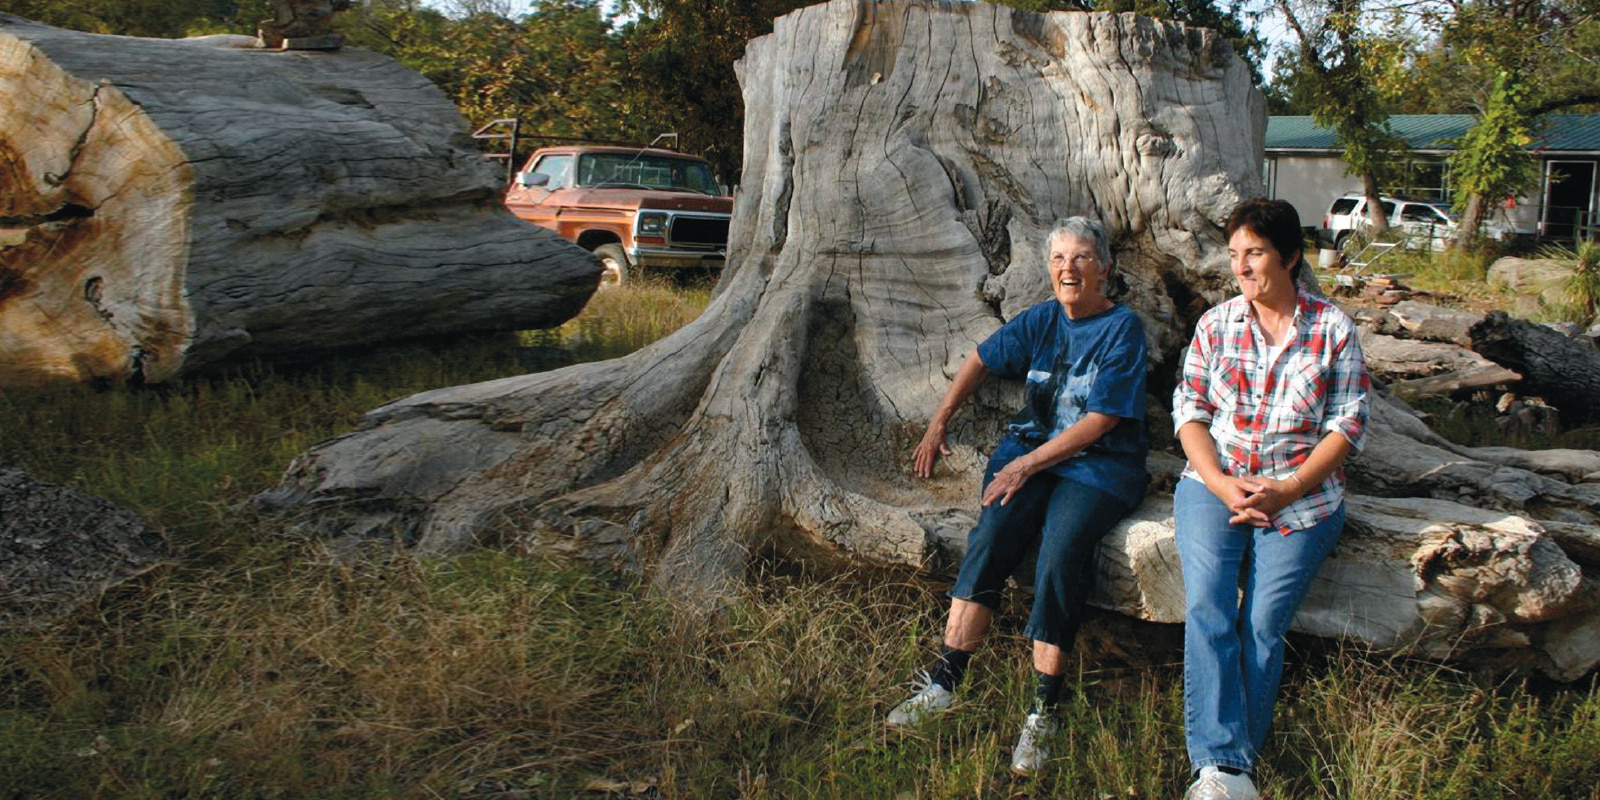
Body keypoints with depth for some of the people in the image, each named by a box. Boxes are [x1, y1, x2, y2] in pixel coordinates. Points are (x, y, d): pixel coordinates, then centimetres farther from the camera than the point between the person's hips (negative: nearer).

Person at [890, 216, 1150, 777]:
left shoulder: (1123, 328, -6)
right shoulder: (1041, 320, 10)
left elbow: (1099, 421, -12)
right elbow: (981, 362, 21)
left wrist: (1027, 464, -15)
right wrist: (938, 426, 13)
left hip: (1101, 463, -4)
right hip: (1033, 446, 4)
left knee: (1061, 550, -31)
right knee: (993, 534, -25)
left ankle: (1042, 712, -26)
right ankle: (943, 683, -24)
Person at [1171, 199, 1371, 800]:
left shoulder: (1333, 329, 4)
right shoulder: (1216, 324, 9)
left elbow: (1348, 425, 0)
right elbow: (1189, 412, 6)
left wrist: (1286, 490, -13)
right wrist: (1221, 485, -11)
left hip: (1300, 496, -1)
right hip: (1214, 485, 1)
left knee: (1263, 626, -16)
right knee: (1206, 609, -21)